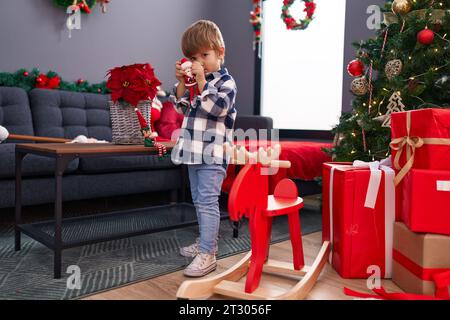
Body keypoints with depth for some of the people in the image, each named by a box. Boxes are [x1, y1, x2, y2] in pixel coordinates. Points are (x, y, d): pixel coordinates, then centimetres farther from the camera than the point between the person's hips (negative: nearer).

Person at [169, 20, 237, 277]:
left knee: (207, 202, -11)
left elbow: (217, 108, -22)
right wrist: (182, 82, 1)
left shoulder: (226, 82, -7)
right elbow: (181, 107, 13)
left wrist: (201, 80, -23)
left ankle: (207, 254, -7)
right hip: (193, 151, 9)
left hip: (212, 154, -8)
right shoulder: (195, 81, 15)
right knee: (199, 201, 17)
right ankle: (206, 242, 31)